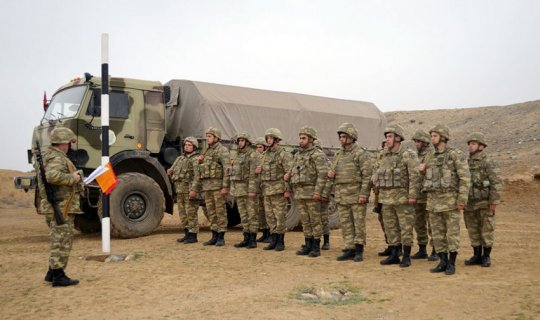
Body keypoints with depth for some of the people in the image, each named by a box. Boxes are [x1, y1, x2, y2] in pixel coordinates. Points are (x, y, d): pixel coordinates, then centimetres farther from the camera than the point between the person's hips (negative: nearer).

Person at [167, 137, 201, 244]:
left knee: (191, 213, -5)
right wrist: (170, 172, 3)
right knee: (183, 213, 12)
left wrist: (194, 189, -27)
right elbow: (173, 169, 26)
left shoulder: (196, 159, -9)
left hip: (190, 191, -9)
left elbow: (197, 176, -19)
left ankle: (193, 236, 1)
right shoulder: (180, 159, 19)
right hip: (180, 190, 9)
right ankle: (187, 234, 21)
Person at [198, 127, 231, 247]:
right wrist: (200, 161, 5)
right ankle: (214, 237, 16)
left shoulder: (222, 150, -6)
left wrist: (225, 187, -21)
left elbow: (227, 169, -14)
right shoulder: (207, 151, 19)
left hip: (218, 185, -8)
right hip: (207, 186, 8)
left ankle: (221, 237, 1)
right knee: (211, 212, 9)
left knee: (220, 211, -3)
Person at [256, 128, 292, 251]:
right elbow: (262, 169, 26)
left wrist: (287, 190, -18)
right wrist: (258, 169, 2)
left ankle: (280, 242, 6)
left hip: (279, 190, -7)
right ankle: (273, 241, 19)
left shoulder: (284, 155, -9)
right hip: (267, 190, 7)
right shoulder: (266, 154, 14)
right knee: (270, 216, 10)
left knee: (280, 216, -2)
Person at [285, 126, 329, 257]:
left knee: (315, 220, -1)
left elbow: (323, 174, -16)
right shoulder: (297, 155, 15)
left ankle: (316, 247, 5)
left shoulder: (318, 155, -8)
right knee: (305, 220, 11)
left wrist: (317, 192, -22)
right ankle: (308, 245, 18)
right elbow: (292, 169, 26)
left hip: (311, 192, -7)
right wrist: (288, 175, 3)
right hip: (298, 193, 7)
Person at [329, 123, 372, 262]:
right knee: (346, 224, 8)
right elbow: (333, 169, 25)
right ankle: (350, 250, 15)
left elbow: (367, 175, -12)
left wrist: (363, 194, -18)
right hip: (341, 196, 7)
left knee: (359, 223, 1)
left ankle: (359, 250, 9)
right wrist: (330, 173, 0)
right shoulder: (338, 155, 14)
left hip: (356, 196, -7)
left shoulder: (361, 154, -8)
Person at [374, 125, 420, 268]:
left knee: (406, 228, 0)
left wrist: (412, 195, -19)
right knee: (390, 227, 11)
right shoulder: (385, 156, 12)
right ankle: (394, 255, 20)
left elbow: (415, 176, -14)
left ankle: (406, 257, 8)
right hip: (386, 198, 7)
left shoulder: (408, 155, -9)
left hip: (402, 197, -7)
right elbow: (379, 174, 21)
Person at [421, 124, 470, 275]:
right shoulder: (430, 156, 11)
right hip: (433, 199, 6)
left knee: (452, 233, 0)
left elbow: (465, 178, -12)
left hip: (450, 199, -6)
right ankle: (443, 262, 17)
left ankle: (452, 264, 9)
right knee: (437, 233, 8)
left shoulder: (456, 155, -9)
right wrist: (423, 170, 0)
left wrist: (462, 200, -17)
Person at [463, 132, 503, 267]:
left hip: (484, 204, -6)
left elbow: (497, 183, -15)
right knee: (473, 231, 9)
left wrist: (494, 202, -18)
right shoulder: (467, 163, 9)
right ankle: (477, 256, 17)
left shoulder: (489, 162, -11)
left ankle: (486, 257, 12)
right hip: (470, 204, 6)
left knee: (486, 231, 2)